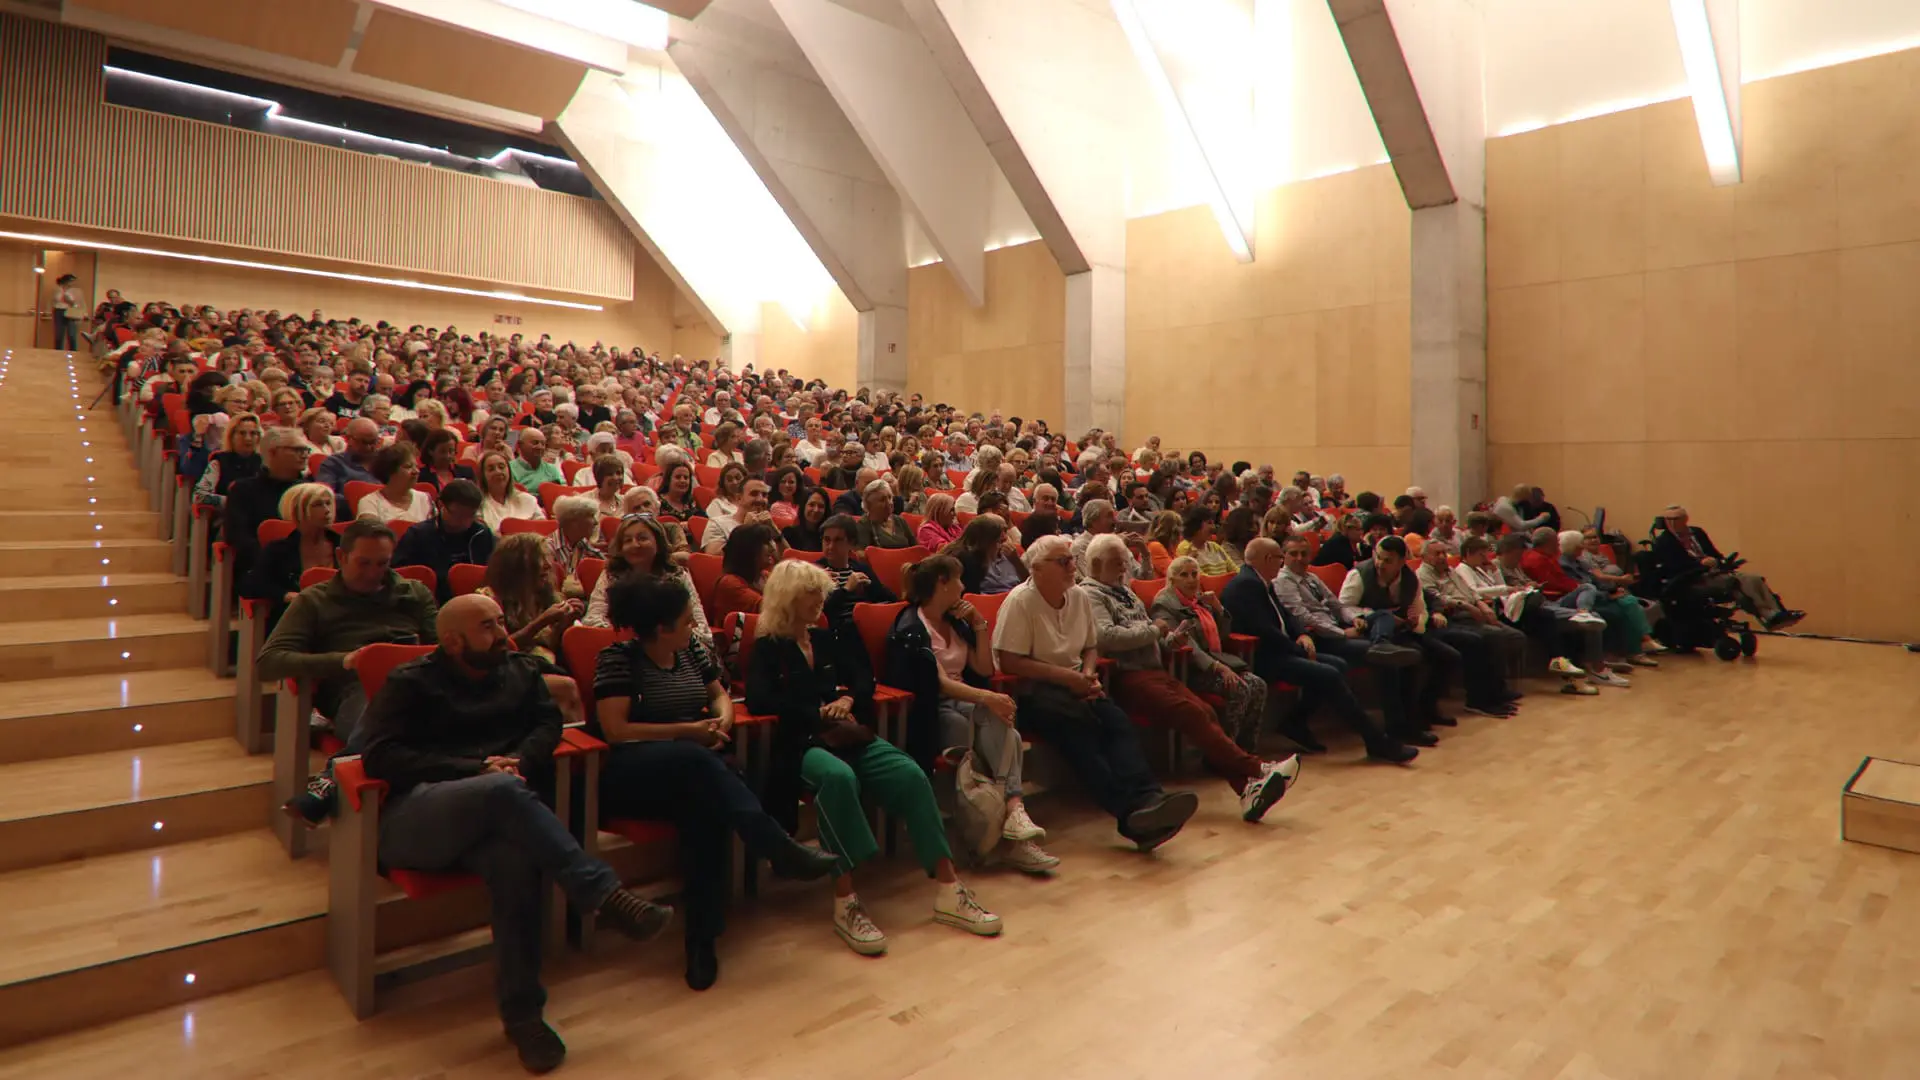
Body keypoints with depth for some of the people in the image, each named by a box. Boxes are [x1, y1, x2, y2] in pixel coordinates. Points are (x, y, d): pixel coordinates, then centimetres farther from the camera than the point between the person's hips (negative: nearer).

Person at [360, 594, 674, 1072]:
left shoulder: (521, 670, 19)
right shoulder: (409, 683, 6)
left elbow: (548, 724, 12)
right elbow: (382, 756, -5)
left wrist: (519, 759, -11)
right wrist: (476, 770, -14)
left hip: (488, 815, 3)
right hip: (411, 818, -3)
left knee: (518, 858, -34)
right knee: (504, 791, -37)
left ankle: (522, 1013, -22)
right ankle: (604, 893, -39)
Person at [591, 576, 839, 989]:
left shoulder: (691, 648, 11)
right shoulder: (617, 658, -7)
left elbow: (720, 693, 21)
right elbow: (615, 730, -14)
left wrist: (723, 719, -3)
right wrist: (688, 730, -15)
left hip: (691, 770, 5)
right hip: (631, 773, -5)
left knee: (705, 806, -33)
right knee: (698, 762, -38)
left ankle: (703, 940, -27)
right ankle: (781, 850, -34)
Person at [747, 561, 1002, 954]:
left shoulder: (826, 639, 22)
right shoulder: (767, 647, 4)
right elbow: (758, 699, -13)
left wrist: (847, 700, -3)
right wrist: (819, 714, -12)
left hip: (847, 736, 5)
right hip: (802, 743, -5)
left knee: (911, 775, -22)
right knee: (838, 777, -40)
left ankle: (949, 890, -21)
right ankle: (845, 903, -38)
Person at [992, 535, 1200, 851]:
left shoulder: (1079, 597, 11)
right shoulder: (1020, 601, -10)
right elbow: (1009, 662, -15)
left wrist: (1088, 673, 0)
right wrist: (1066, 676, -17)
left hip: (1073, 683, 6)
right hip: (1031, 692, -6)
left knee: (1118, 722, -24)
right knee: (1081, 729, -33)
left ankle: (1147, 799, -40)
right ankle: (1132, 811, -40)